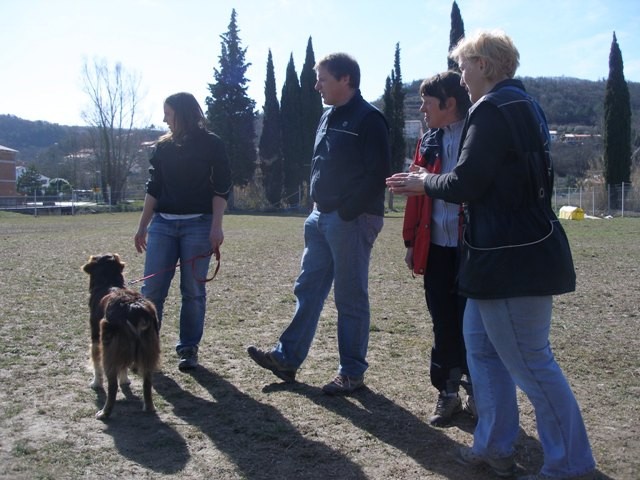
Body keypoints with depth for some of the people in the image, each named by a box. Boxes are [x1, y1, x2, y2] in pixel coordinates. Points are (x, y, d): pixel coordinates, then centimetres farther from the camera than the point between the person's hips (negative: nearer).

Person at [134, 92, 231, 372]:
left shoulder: (211, 144, 1)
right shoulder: (163, 146, 13)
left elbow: (221, 188, -3)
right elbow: (154, 188, 17)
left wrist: (216, 227, -13)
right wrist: (142, 226, 14)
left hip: (198, 225, -4)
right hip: (163, 223, 4)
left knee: (193, 290, 0)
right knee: (151, 288, -2)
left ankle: (189, 349, 11)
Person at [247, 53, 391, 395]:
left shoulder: (368, 119, -11)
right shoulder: (328, 117, 15)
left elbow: (378, 174, -18)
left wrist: (347, 212, -19)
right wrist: (317, 203, 11)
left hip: (352, 220, -9)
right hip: (321, 217, 9)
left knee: (350, 298, 0)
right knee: (307, 289, 11)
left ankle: (352, 373, 12)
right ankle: (287, 358, 20)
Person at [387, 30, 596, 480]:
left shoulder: (493, 109, -16)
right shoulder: (523, 105, 16)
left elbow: (464, 184, -20)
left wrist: (425, 182, 0)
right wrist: (433, 181, 16)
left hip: (511, 258, -11)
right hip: (514, 250, 11)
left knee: (530, 362, -1)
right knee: (481, 344, 18)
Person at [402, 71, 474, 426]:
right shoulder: (429, 141, 11)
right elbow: (416, 191, 11)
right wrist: (411, 241, 9)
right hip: (436, 247, 5)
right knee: (444, 323, 10)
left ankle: (477, 391, 25)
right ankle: (448, 392, 23)